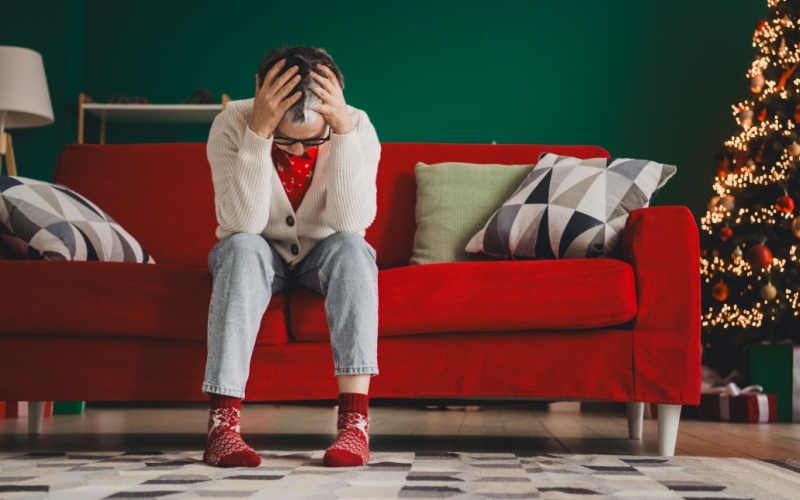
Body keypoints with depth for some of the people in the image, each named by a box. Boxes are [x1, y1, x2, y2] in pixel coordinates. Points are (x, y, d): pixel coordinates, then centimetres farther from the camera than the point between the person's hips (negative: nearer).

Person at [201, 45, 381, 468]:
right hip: (258, 258, -1)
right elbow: (242, 224, -32)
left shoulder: (356, 126, -20)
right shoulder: (232, 124, -22)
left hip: (323, 258, 1)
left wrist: (343, 130, -40)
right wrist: (259, 133, -42)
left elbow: (352, 223, -31)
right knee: (243, 248, -34)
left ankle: (355, 419, -38)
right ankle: (223, 423, -39)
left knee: (351, 247, -32)